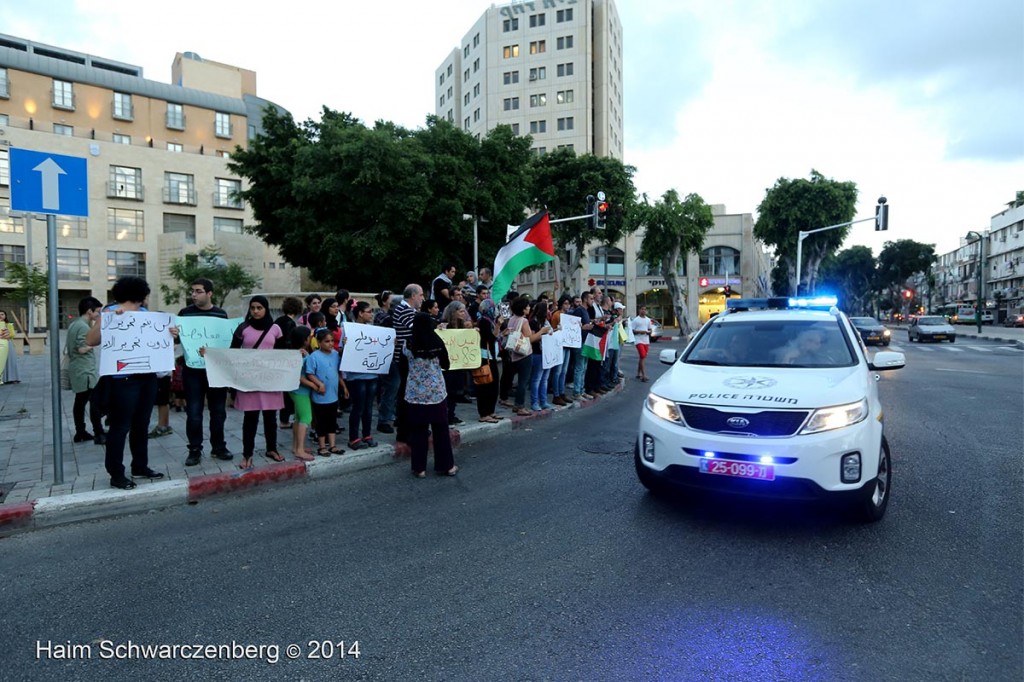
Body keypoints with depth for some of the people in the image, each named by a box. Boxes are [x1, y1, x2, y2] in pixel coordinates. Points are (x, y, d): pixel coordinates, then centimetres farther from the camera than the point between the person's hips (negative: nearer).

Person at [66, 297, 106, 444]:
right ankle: (99, 434, -8)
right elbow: (82, 349, -21)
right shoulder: (84, 326, -16)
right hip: (86, 371, -10)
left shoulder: (74, 324, 16)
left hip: (78, 370, 10)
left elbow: (71, 347, 21)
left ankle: (80, 433, 16)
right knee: (95, 402, -9)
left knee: (80, 401, 11)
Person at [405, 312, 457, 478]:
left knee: (418, 431, 7)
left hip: (416, 393, -1)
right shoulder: (438, 342, -6)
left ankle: (419, 468, 12)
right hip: (436, 392, 1)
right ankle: (447, 466, 19)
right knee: (441, 429, 11)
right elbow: (445, 364, 6)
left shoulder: (410, 345, -10)